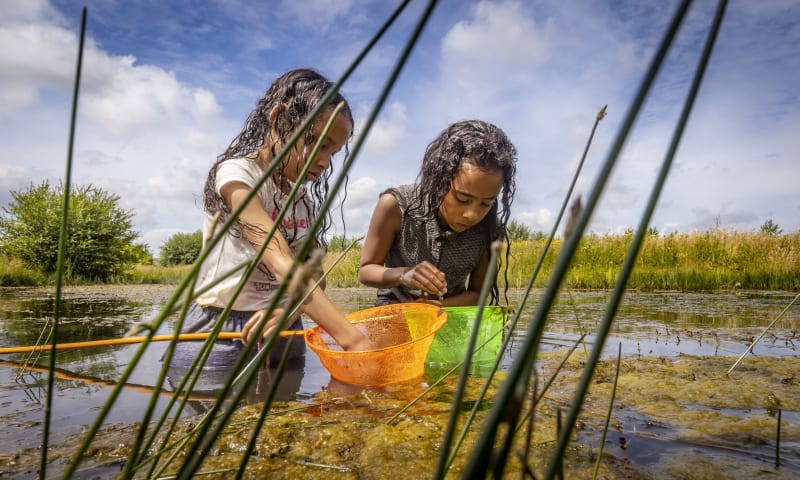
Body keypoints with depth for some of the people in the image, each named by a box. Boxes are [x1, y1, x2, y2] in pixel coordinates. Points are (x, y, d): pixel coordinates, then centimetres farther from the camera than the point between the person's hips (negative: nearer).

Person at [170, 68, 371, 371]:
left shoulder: (306, 197, 8)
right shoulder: (236, 174, -14)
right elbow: (282, 266, -27)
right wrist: (352, 339, -35)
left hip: (283, 337, 6)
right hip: (220, 334, -5)